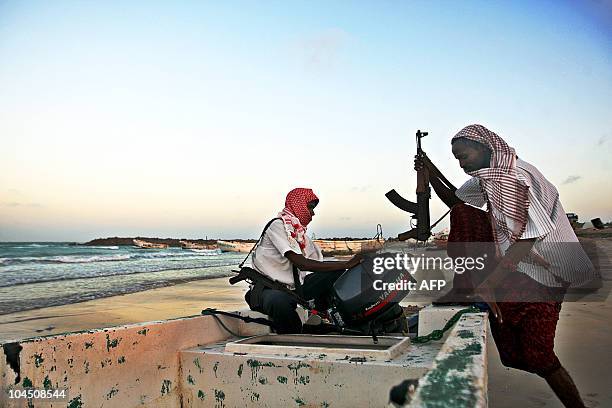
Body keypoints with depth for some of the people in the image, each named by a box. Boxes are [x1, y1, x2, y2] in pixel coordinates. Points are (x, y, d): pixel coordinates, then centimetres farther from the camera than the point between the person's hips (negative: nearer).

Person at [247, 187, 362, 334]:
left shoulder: (301, 233, 15)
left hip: (295, 286, 8)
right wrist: (346, 264, -29)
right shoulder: (277, 226, -13)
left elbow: (320, 263, 7)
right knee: (279, 301, -42)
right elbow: (300, 263, -26)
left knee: (337, 273, -4)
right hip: (270, 288, -8)